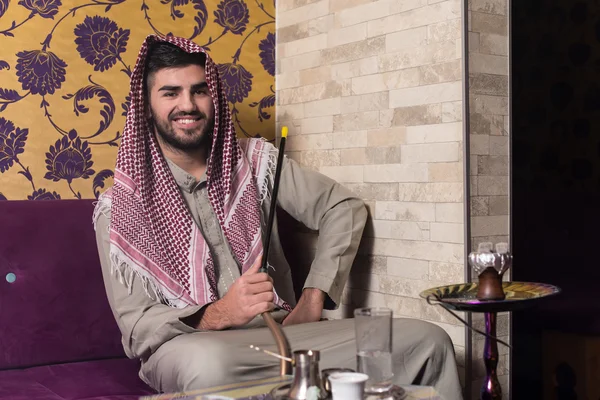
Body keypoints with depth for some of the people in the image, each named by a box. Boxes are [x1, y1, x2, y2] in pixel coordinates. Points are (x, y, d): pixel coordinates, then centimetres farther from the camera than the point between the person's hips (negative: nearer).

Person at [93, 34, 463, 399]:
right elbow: (137, 324, -5)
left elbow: (344, 207, 11)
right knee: (209, 363, -42)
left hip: (280, 330, 3)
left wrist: (313, 300, -2)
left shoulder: (255, 161, 8)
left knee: (426, 340, -16)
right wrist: (216, 316, -25)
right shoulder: (120, 207, -1)